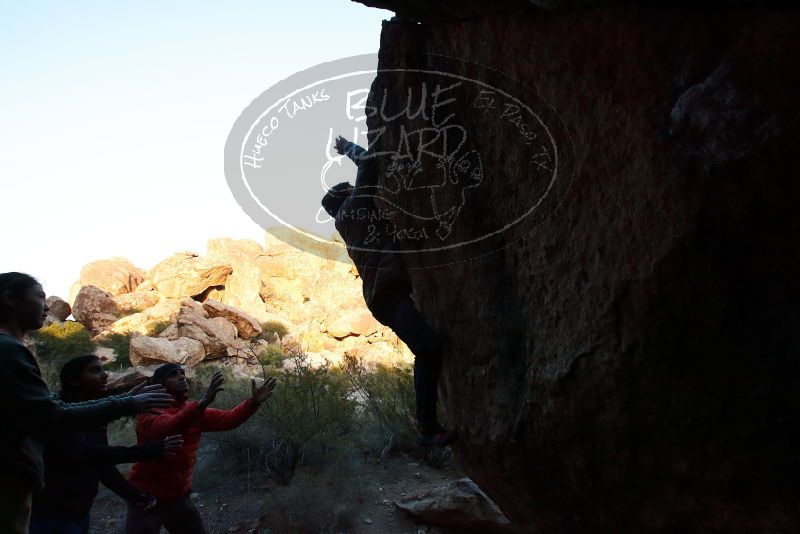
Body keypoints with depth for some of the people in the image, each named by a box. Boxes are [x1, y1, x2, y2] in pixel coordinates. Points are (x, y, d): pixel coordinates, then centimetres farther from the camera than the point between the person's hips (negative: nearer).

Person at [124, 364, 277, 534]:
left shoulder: (194, 410, 5)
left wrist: (253, 402, -23)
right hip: (147, 499, -6)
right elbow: (167, 427, -37)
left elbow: (227, 419, -6)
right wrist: (202, 402, -51)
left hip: (179, 497, 6)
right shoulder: (149, 410, -16)